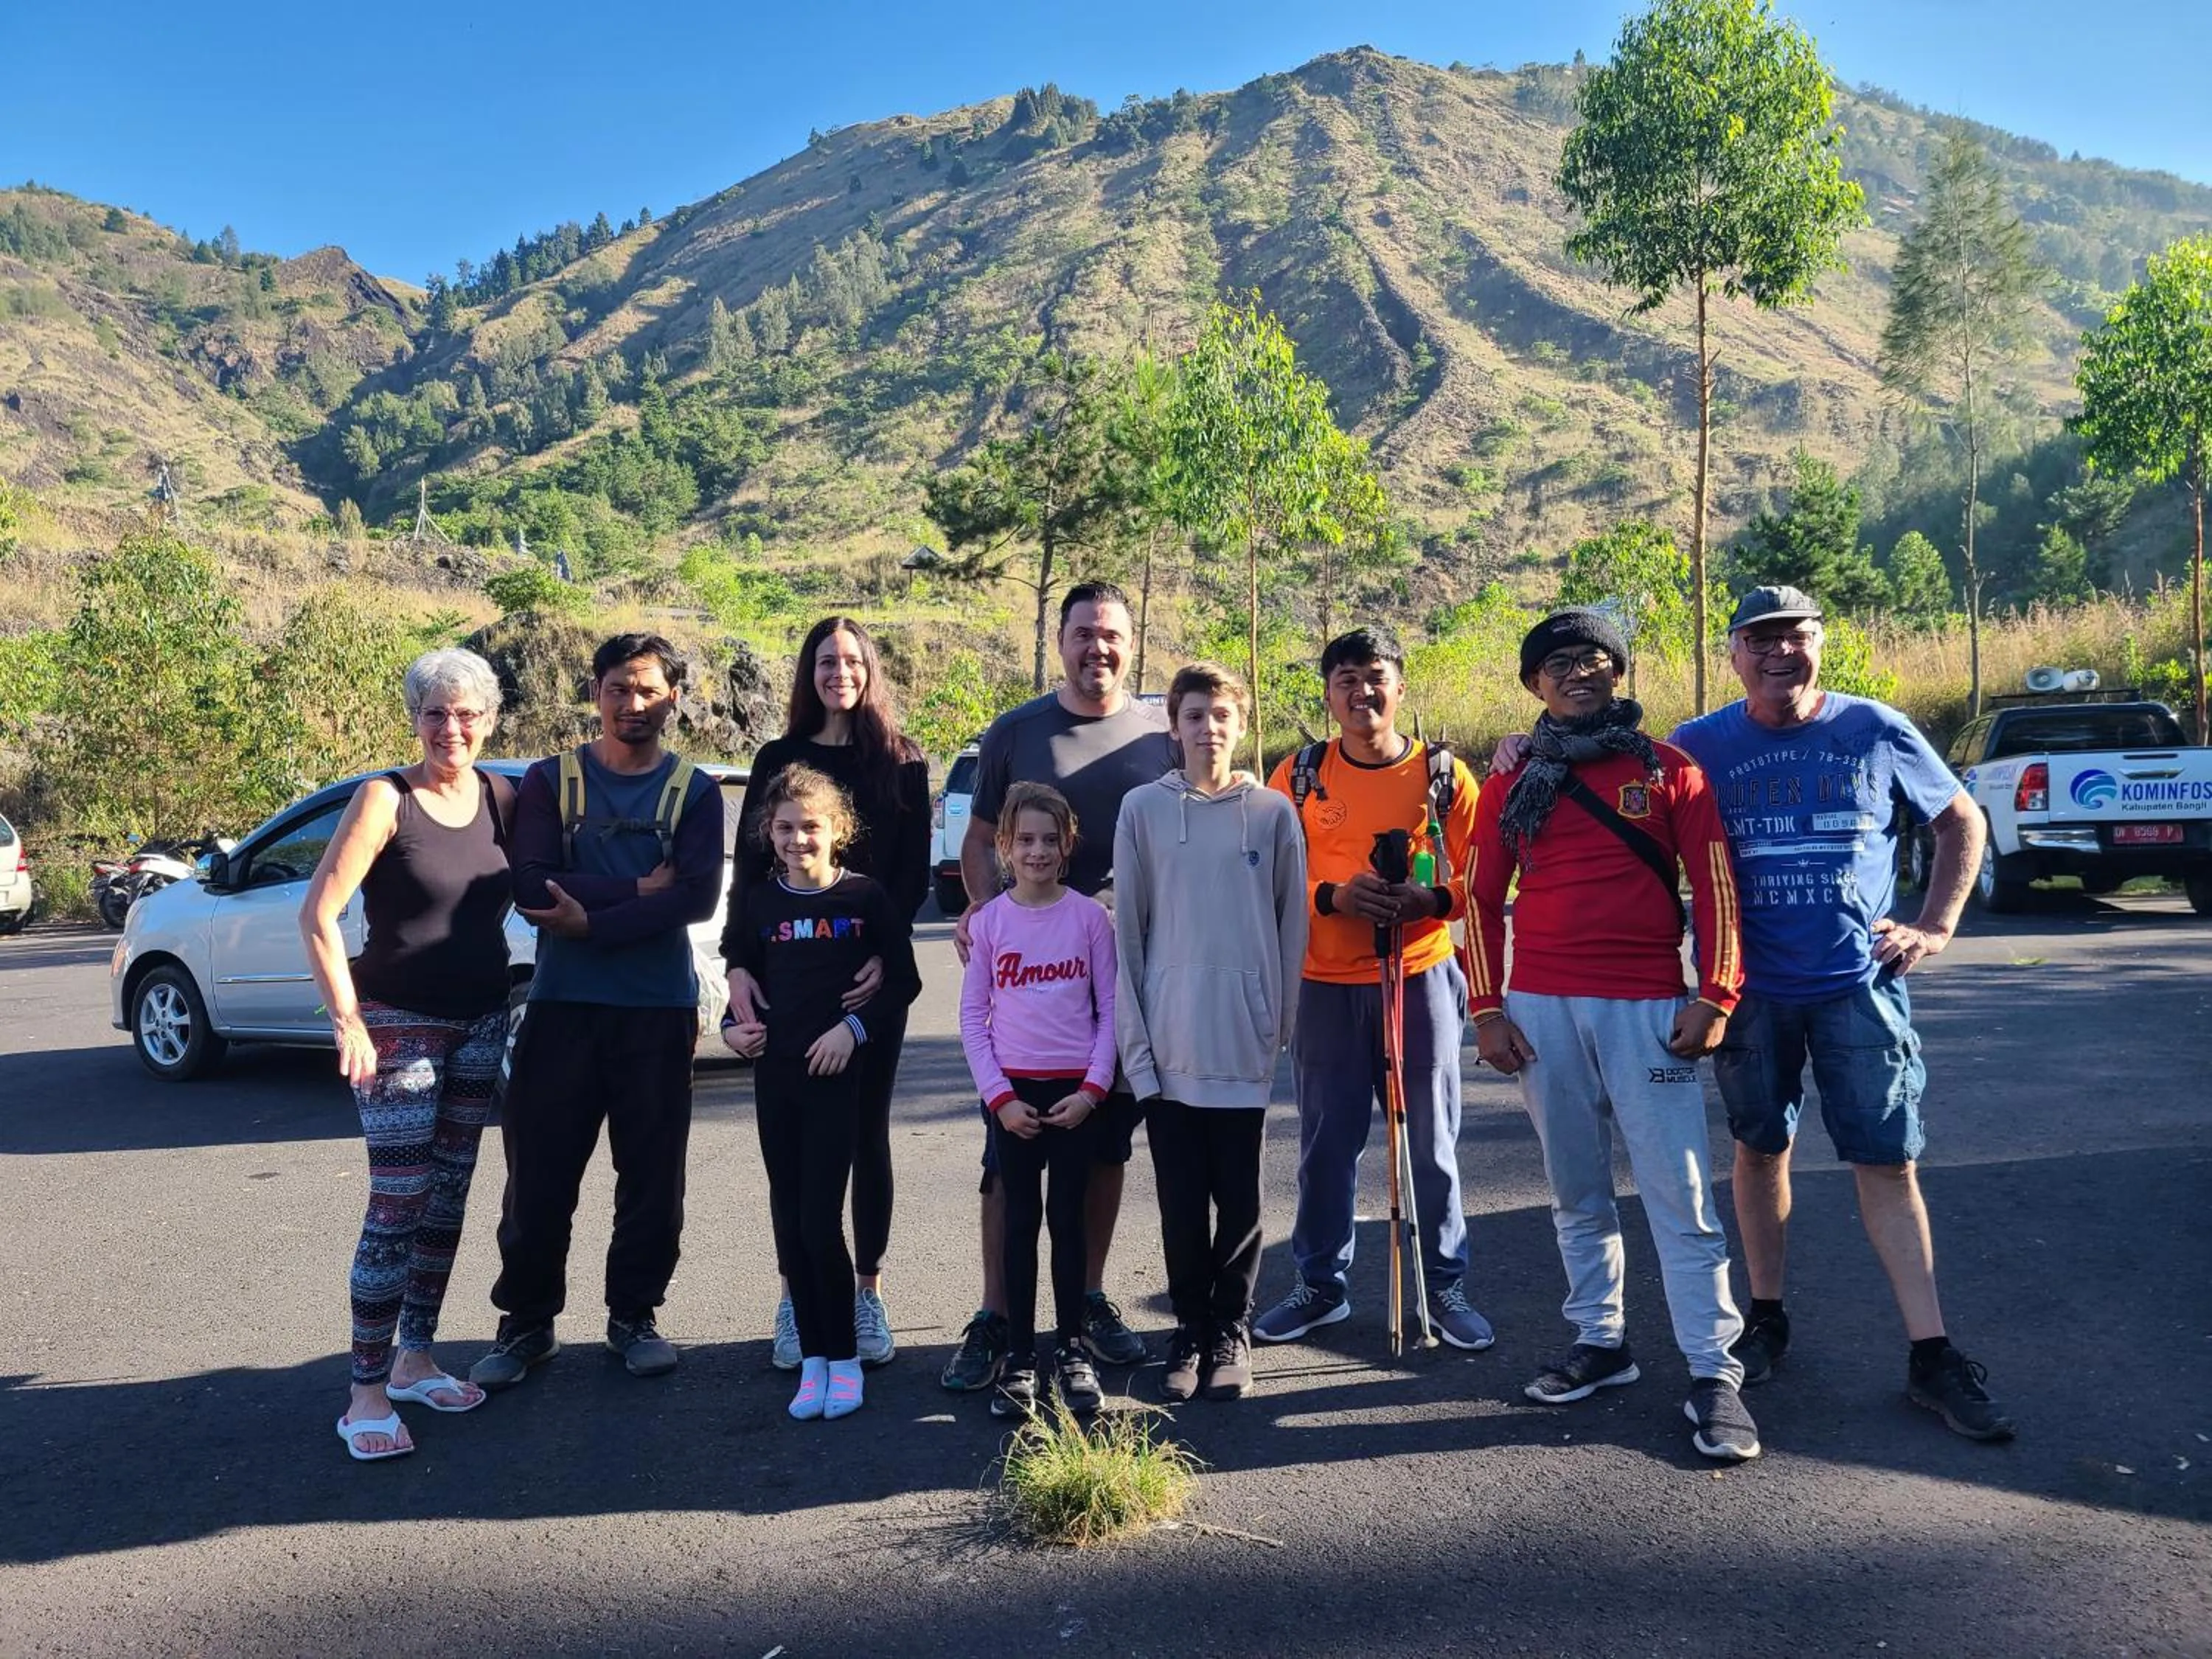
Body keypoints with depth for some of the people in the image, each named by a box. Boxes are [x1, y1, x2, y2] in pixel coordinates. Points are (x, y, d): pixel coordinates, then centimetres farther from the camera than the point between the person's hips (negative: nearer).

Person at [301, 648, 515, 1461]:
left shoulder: (502, 798, 3)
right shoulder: (386, 798, -11)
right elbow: (317, 915, -14)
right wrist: (347, 1020, -18)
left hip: (481, 1025, 5)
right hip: (399, 1025, -5)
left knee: (448, 1197, 12)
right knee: (398, 1204, -7)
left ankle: (414, 1358, 25)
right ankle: (368, 1394, 2)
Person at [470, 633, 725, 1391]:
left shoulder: (694, 790, 4)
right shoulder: (550, 780, 4)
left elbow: (699, 896, -11)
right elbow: (529, 885, -10)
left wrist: (593, 921, -15)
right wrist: (640, 888, -13)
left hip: (659, 1011, 0)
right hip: (562, 1005, 0)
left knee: (653, 1178, 7)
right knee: (538, 1177, 4)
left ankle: (633, 1316, 24)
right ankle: (526, 1323, 21)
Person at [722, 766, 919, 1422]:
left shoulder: (866, 897, -3)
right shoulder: (759, 902, 7)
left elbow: (904, 981, 0)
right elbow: (742, 977, 16)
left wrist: (854, 1027, -12)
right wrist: (736, 1025, -2)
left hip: (838, 1076, -4)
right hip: (775, 1076, 4)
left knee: (821, 1223, -7)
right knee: (790, 1226, 8)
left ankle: (843, 1357, 10)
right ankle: (812, 1359, 20)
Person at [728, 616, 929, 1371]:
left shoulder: (902, 763, 6)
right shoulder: (778, 759, 8)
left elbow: (914, 872, -1)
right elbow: (748, 866, 4)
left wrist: (886, 952, -16)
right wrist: (738, 962, -8)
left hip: (873, 974, 0)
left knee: (867, 1131, 6)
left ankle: (867, 1290, 17)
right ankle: (796, 1294, 14)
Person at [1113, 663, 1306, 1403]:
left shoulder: (1272, 812, 2)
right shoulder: (1143, 810, 2)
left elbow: (1292, 922, 6)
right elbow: (1126, 930, 3)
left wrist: (1284, 1021, 1)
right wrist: (1135, 1039, -2)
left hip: (1244, 1041, 0)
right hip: (1167, 1043, 0)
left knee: (1239, 1199, 6)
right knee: (1182, 1200, 7)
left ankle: (1231, 1330, 22)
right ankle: (1191, 1328, 23)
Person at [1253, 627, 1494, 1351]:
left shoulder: (1444, 774, 1)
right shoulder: (1298, 775, 3)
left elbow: (1481, 876, 2)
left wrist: (1432, 899, -17)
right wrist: (1332, 897, -15)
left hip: (1421, 977, -1)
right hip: (1325, 984, 1)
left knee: (1432, 1140, 6)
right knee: (1325, 1140, 8)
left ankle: (1446, 1285, 21)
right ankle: (1321, 1283, 23)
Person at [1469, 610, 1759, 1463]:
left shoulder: (1667, 769, 3)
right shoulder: (1513, 784, 9)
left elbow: (1714, 887, 0)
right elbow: (1483, 900, 10)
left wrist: (1714, 997, -8)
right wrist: (1488, 1008, 3)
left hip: (1646, 1006, -3)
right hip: (1541, 1009, 3)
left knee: (1679, 1192, -4)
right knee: (1576, 1192, 12)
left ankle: (1713, 1372, 3)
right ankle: (1600, 1341, 25)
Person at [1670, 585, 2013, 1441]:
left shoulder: (1876, 730, -1)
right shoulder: (1701, 745, -2)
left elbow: (1962, 822, 10)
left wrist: (1936, 926, 3)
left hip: (1859, 982, -1)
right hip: (1752, 986, 1)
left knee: (1888, 1162, 0)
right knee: (1761, 1148, 12)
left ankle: (1931, 1356, 8)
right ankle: (1766, 1316, 27)